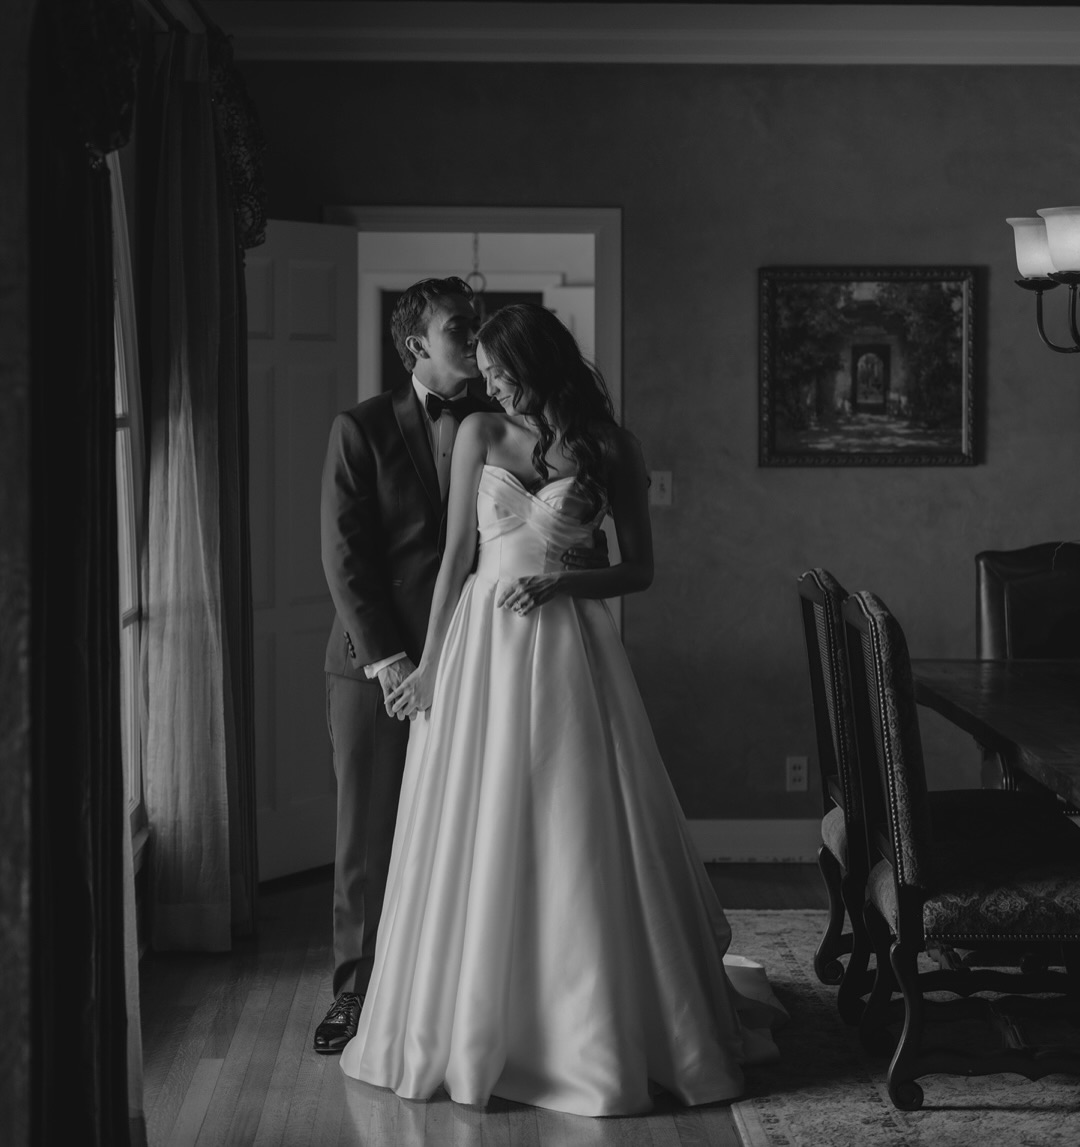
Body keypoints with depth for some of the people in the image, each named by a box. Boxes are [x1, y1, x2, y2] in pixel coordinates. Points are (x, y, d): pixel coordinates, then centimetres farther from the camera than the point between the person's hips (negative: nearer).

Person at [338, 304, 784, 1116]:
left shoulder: (610, 449, 0)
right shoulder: (479, 435, 5)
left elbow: (640, 569, 5)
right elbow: (457, 552, 6)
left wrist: (563, 583, -12)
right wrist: (429, 662, 4)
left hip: (568, 652, -2)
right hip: (482, 646, 2)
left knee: (581, 839, 1)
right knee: (481, 842, 5)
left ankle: (605, 1030, 14)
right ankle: (477, 1026, 18)